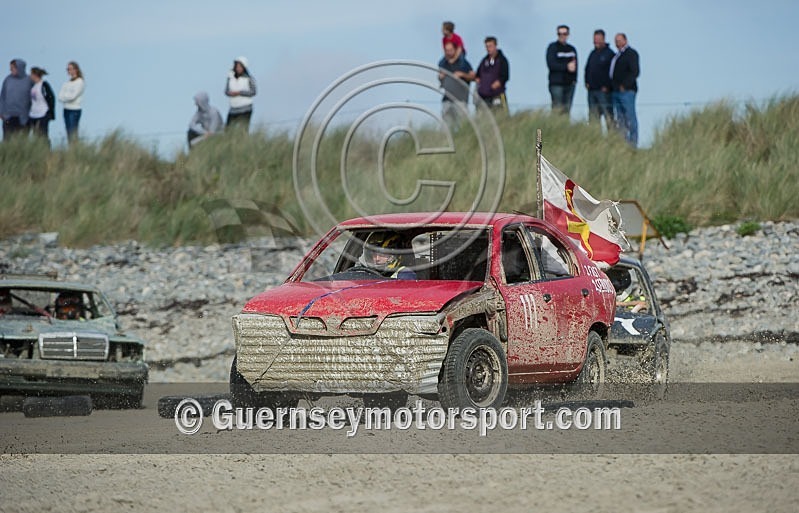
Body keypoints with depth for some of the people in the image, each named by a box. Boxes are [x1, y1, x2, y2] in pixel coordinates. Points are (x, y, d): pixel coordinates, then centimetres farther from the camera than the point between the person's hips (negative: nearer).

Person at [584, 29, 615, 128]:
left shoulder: (610, 54, -3)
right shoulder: (593, 53, 16)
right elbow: (587, 69, 24)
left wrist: (606, 86, -12)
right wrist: (587, 82, 10)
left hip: (603, 90, -7)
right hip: (592, 90, 7)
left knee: (608, 114, -9)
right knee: (593, 116, 6)